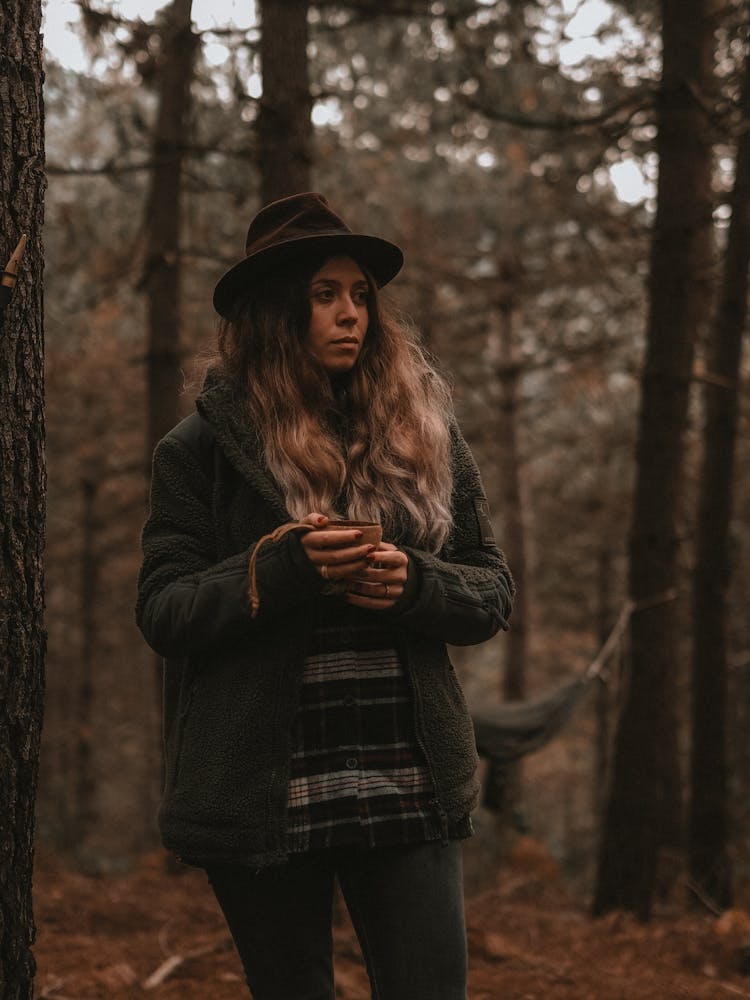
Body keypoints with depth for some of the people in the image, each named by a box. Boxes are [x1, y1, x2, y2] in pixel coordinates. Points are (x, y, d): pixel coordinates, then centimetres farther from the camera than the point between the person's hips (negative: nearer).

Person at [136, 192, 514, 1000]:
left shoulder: (426, 433, 8)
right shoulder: (203, 448, 2)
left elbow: (492, 594, 8)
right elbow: (161, 612, -4)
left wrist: (413, 584, -13)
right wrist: (279, 569, -19)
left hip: (409, 789, 2)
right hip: (260, 799, -1)